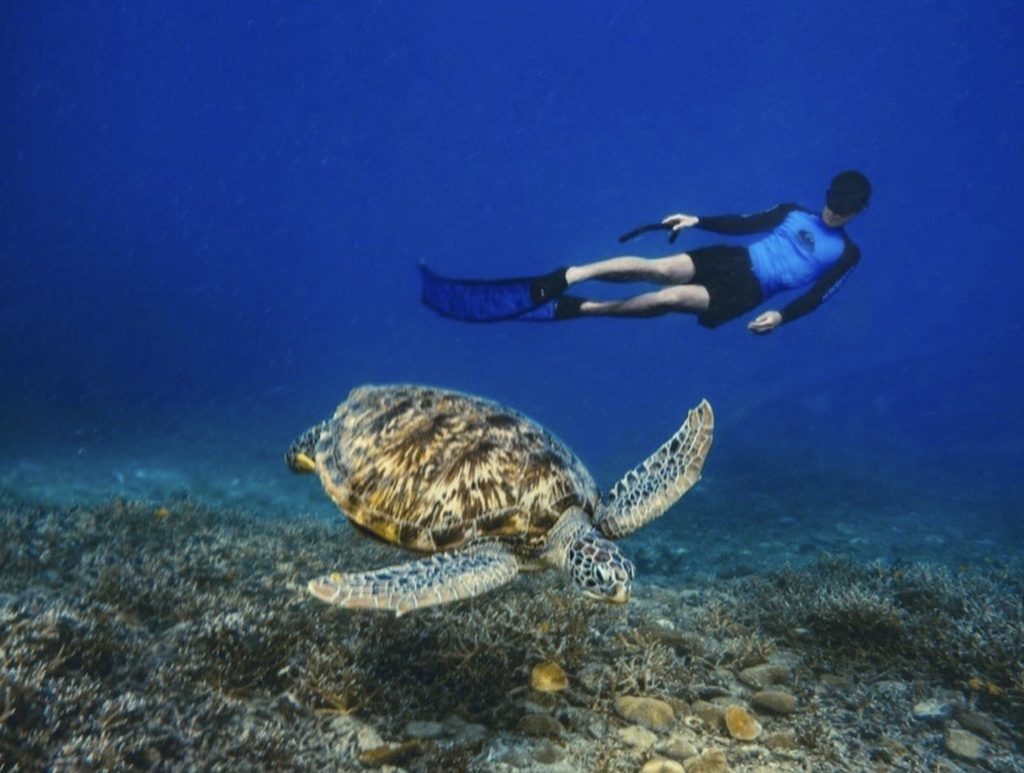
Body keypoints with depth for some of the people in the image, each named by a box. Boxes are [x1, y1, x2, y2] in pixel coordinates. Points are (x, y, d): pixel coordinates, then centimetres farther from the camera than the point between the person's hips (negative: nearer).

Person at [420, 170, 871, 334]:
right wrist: (697, 220, 0)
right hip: (733, 260, 4)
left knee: (670, 297, -29)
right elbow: (742, 223, 15)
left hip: (746, 292, -3)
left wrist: (782, 316, -23)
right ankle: (543, 287, -34)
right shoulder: (794, 213, 18)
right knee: (654, 268, -24)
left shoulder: (845, 255, 7)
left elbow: (816, 298, -4)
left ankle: (568, 309, -28)